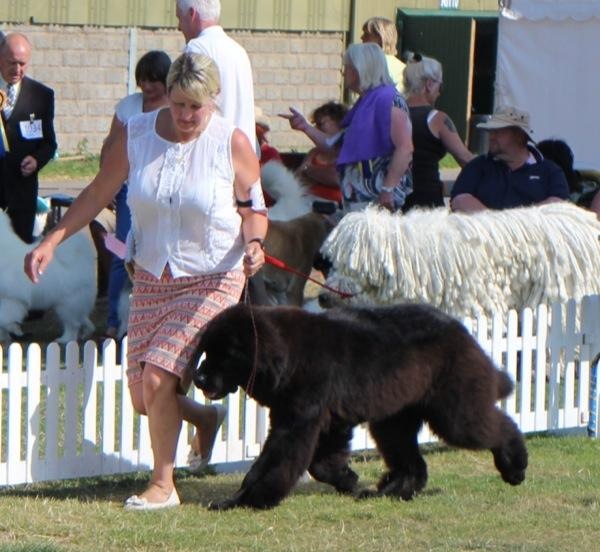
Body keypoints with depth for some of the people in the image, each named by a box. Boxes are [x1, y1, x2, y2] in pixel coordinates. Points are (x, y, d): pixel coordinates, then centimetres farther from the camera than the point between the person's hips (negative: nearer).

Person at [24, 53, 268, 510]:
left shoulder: (232, 144, -10)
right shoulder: (135, 135, -4)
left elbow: (254, 209, -1)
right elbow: (98, 195, 5)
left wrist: (254, 243, -23)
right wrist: (51, 242, -2)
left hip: (211, 281, -4)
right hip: (151, 279, 4)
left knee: (157, 377, -18)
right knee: (142, 398, 3)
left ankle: (163, 485, -1)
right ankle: (203, 416, 37)